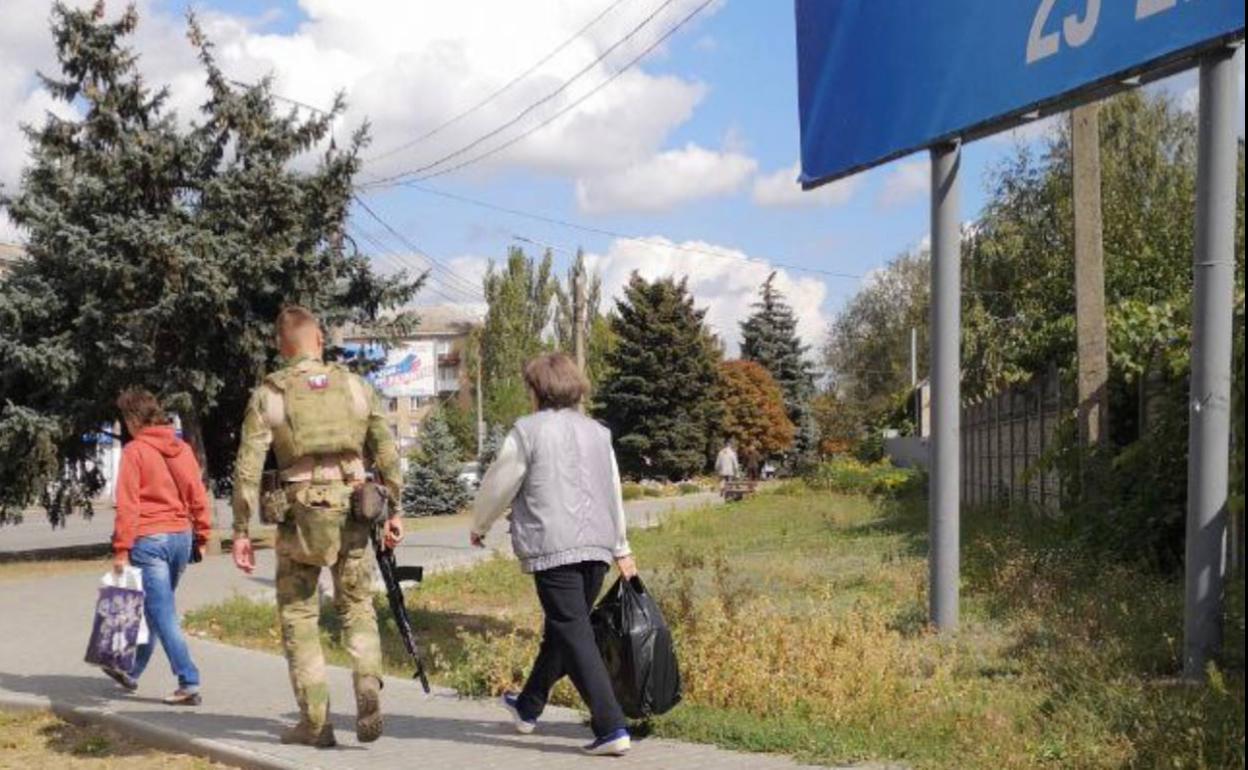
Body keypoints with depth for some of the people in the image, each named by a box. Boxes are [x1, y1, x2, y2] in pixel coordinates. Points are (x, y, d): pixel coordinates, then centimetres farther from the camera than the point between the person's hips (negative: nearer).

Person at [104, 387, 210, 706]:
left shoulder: (135, 450, -8)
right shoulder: (182, 448, 7)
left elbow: (127, 504, -12)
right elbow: (198, 496, 7)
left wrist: (121, 550, -10)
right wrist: (201, 536, 13)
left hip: (149, 539, -6)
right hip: (181, 537, 7)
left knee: (163, 614, -4)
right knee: (155, 609, 19)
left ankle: (189, 684, -10)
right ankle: (132, 671, 35)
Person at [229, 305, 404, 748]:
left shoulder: (268, 394, 0)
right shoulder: (355, 386, 6)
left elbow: (248, 468, -4)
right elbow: (386, 454, 6)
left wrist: (241, 532, 0)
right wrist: (393, 511, 13)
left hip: (300, 516, -2)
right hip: (352, 514, 2)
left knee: (299, 616, 11)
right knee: (357, 607, 17)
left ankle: (315, 723, 12)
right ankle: (368, 690, -5)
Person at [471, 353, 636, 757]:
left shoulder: (527, 431, -5)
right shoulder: (597, 433, 14)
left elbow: (498, 485, 1)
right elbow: (615, 493, 20)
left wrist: (479, 526, 20)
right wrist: (622, 549, 29)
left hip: (553, 547, -7)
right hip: (597, 545, 7)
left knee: (574, 635, -6)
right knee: (561, 630, 19)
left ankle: (611, 728, -13)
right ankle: (528, 706, 38)